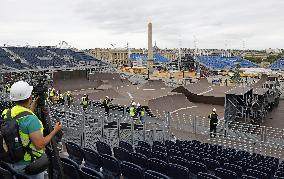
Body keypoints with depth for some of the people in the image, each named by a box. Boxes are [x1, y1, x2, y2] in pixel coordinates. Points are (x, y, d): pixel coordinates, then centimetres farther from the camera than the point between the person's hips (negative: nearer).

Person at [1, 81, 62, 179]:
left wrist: (31, 109, 19)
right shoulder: (31, 119, -27)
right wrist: (55, 131, -15)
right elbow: (40, 145, -28)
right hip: (29, 164, -7)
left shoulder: (7, 113, -4)